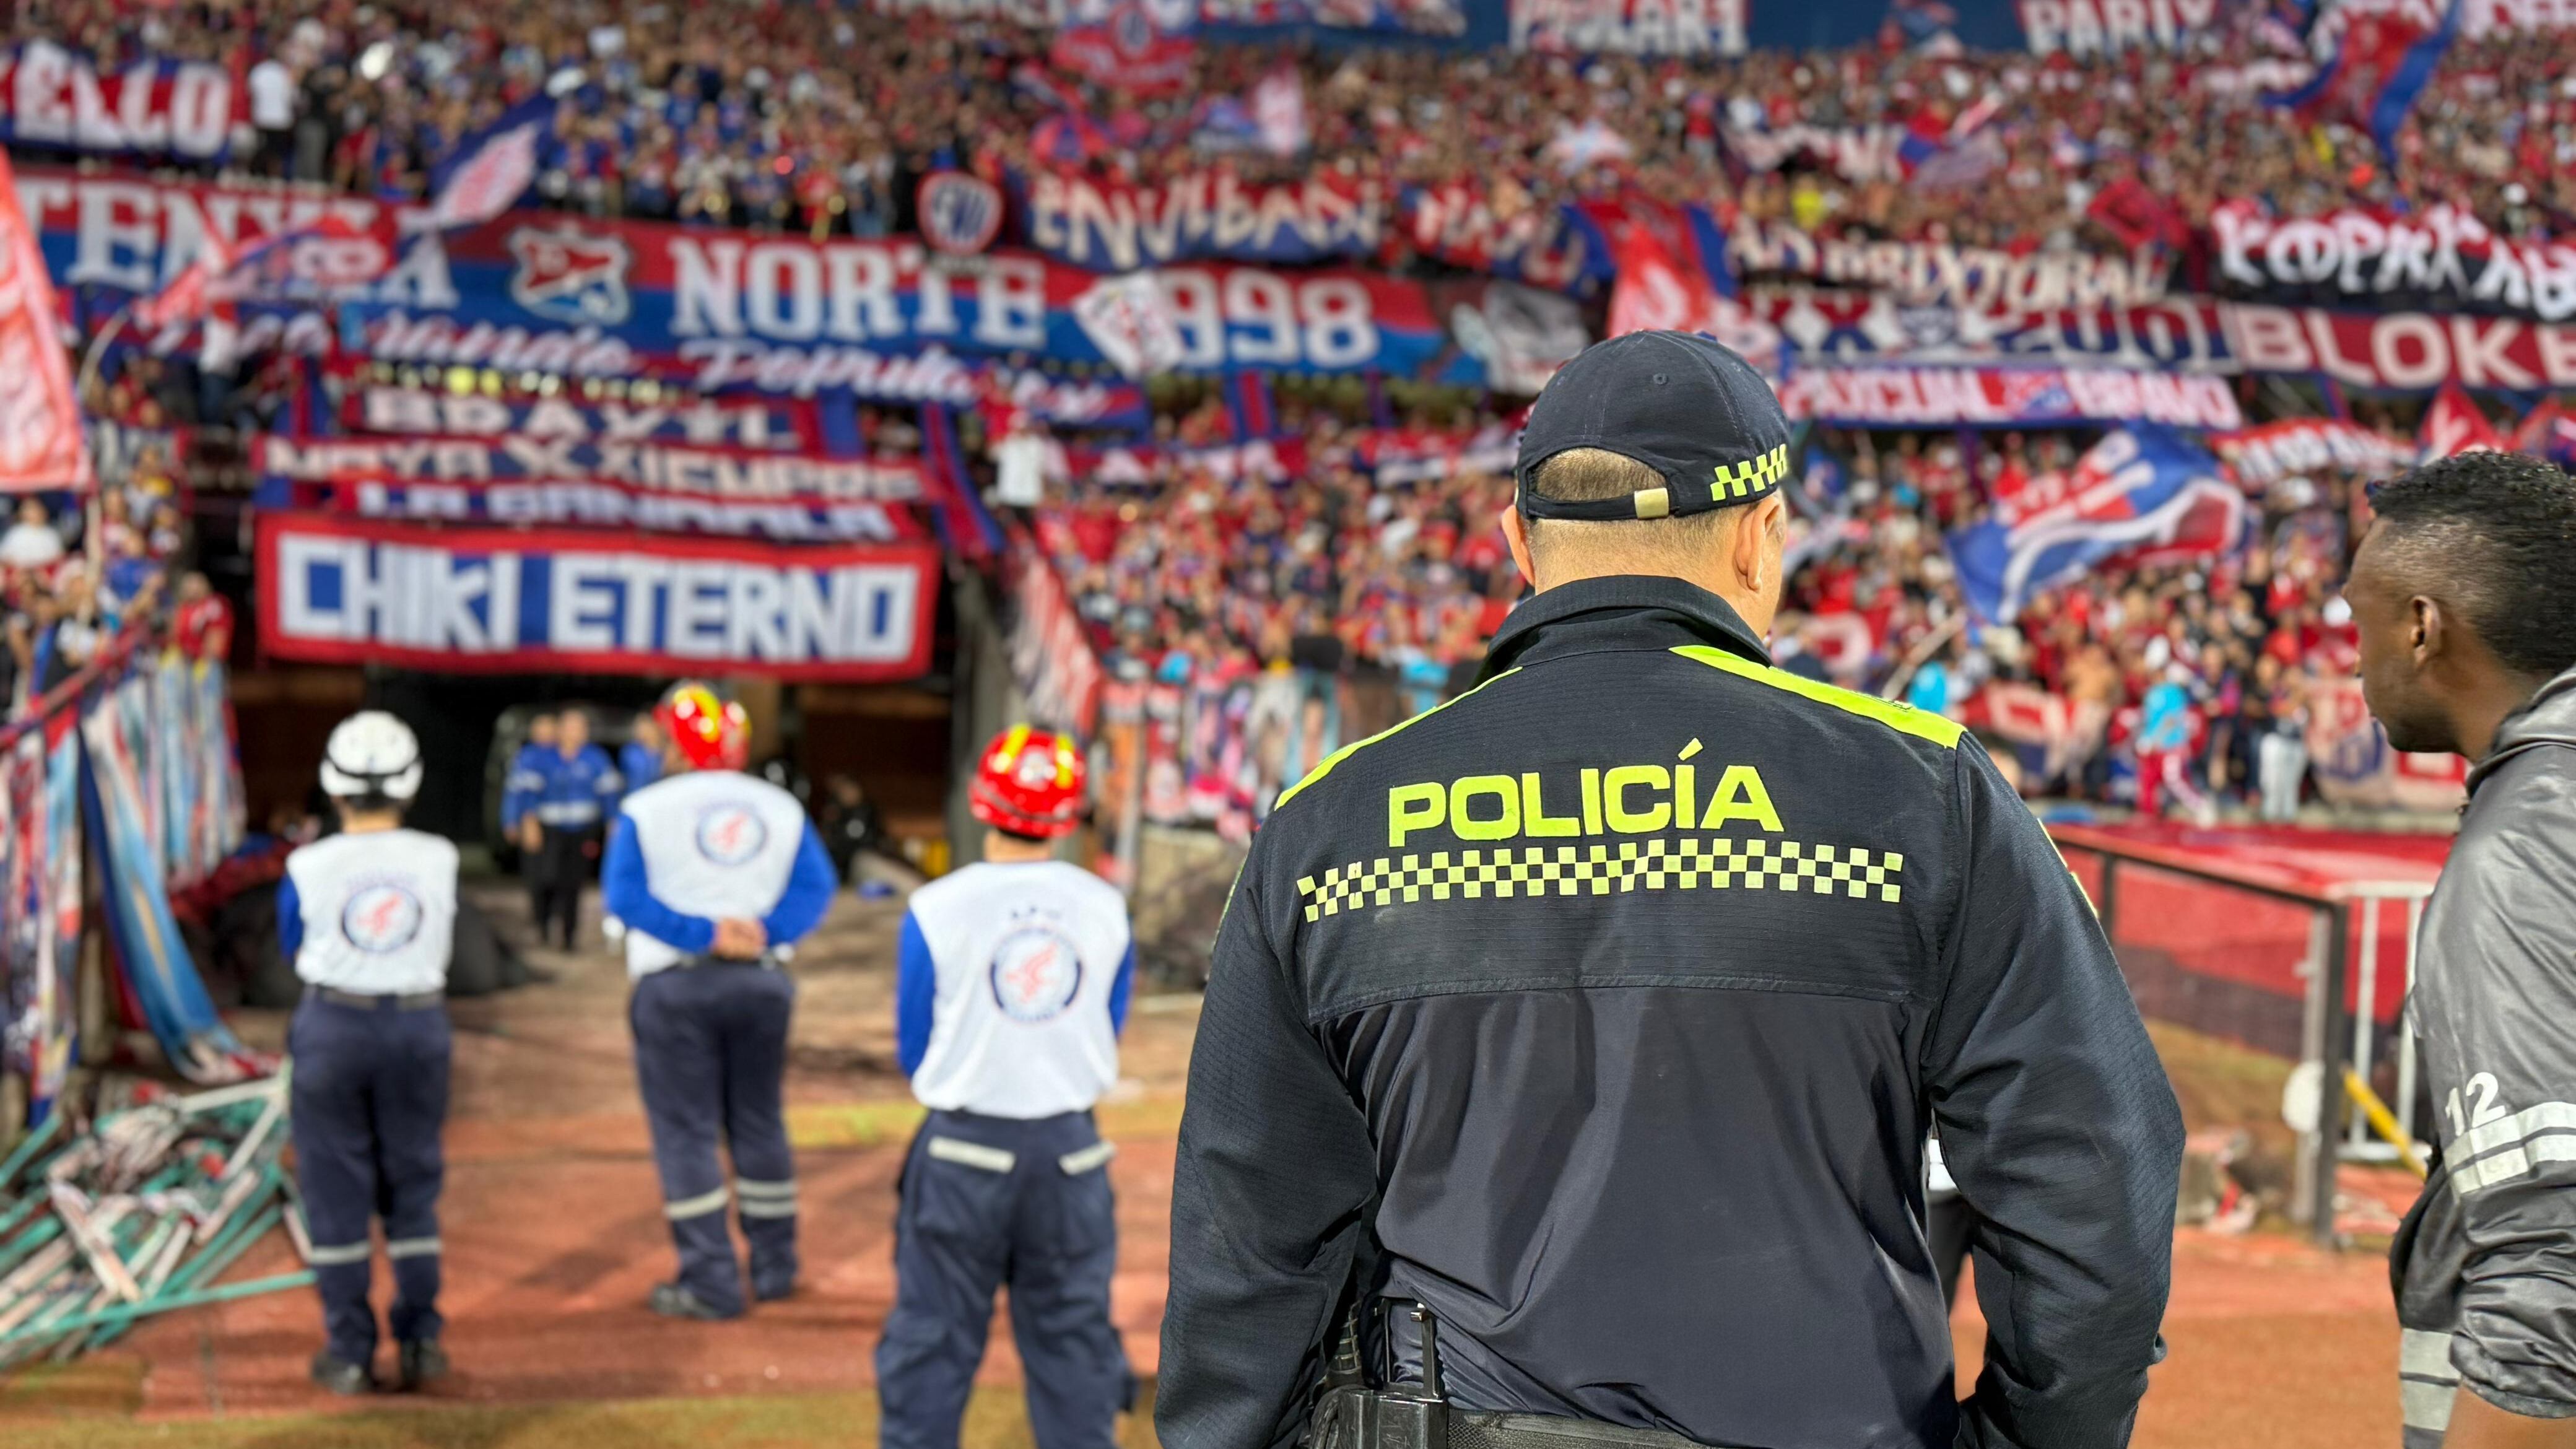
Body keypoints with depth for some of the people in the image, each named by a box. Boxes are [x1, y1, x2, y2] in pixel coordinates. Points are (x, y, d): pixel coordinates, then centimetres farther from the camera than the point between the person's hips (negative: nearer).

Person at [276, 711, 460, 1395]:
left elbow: (294, 949, 7)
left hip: (334, 1028, -2)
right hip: (418, 1026, 2)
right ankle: (420, 1339, 14)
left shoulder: (310, 868, -9)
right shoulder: (438, 860, -5)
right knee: (412, 1184, 13)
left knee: (337, 1190, 7)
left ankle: (350, 1350, 10)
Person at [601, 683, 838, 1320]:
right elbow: (813, 886, -4)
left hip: (675, 985, -4)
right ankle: (775, 1267, 22)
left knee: (686, 1131, 2)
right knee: (758, 1122, 16)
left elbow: (625, 895, -13)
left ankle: (710, 1282, -1)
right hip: (762, 980, 4)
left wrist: (704, 934, -15)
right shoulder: (781, 807, 6)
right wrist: (763, 930, -14)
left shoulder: (646, 809, -2)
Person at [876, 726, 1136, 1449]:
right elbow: (1106, 1036, 8)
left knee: (932, 1342, 7)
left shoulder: (936, 910, -9)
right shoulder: (1106, 908, -1)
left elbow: (915, 1055, 0)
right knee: (1074, 1339, 11)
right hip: (1070, 1146, 3)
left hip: (964, 1149, -2)